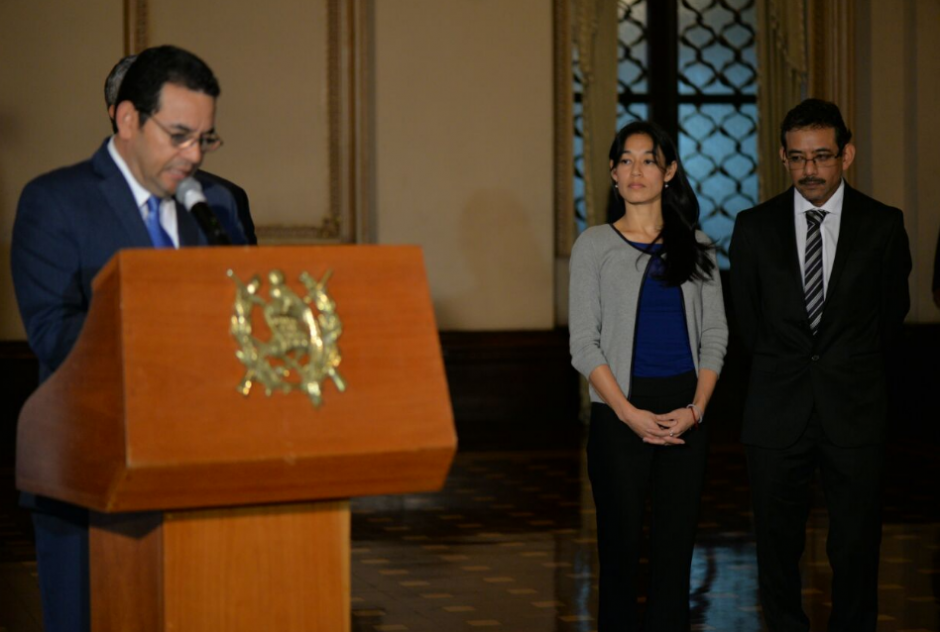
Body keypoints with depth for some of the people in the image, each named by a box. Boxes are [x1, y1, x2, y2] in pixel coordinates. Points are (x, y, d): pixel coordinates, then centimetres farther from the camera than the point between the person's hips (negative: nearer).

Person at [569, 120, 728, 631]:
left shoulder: (696, 245, 10)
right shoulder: (594, 245, 3)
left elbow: (715, 334, 7)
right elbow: (583, 343, -2)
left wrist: (695, 408, -7)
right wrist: (629, 412, -13)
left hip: (686, 415, 2)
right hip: (619, 414, -2)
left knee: (675, 546, 4)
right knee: (620, 546, 1)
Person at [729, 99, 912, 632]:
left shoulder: (883, 226, 0)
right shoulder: (755, 227, 3)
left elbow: (892, 312, 11)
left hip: (855, 411, -1)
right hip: (778, 408, 1)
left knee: (857, 548, 5)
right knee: (778, 546, 7)